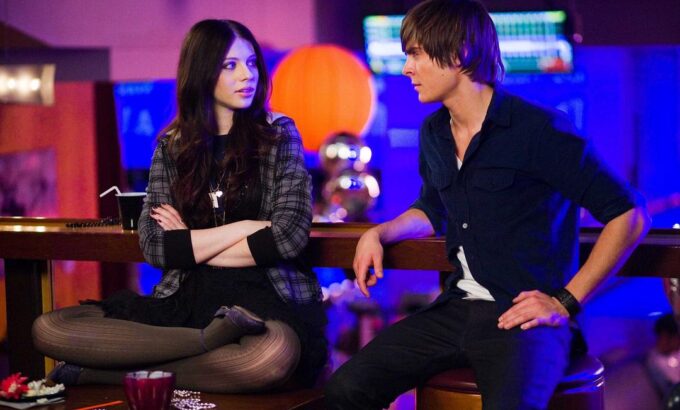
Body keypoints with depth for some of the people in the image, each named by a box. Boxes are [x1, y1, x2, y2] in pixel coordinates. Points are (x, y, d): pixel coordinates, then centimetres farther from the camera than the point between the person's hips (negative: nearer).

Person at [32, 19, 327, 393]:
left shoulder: (278, 134, 6)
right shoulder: (172, 145, 12)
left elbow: (289, 235, -5)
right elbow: (153, 246, 2)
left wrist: (189, 244, 0)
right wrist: (243, 228, -6)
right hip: (187, 298, 3)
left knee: (274, 354, -43)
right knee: (48, 328, -20)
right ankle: (211, 339, -25)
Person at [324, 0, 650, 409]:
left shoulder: (538, 130, -12)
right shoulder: (434, 134, 11)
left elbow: (630, 215, -12)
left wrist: (566, 302, -13)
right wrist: (378, 234, 11)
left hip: (525, 316, -7)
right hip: (458, 309, 7)